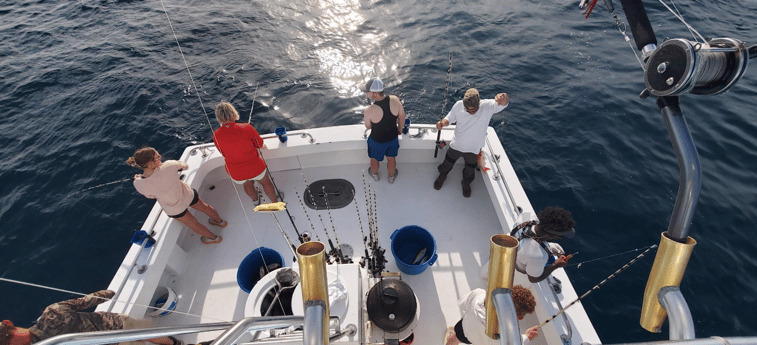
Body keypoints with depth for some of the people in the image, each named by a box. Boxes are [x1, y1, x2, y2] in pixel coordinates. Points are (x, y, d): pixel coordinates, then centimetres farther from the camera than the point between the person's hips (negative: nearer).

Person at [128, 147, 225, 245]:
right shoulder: (169, 166, -33)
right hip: (188, 195, 0)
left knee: (194, 225, 26)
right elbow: (185, 166, -9)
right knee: (205, 207, 33)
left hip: (174, 210, 0)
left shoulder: (139, 184, -28)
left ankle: (213, 237, 49)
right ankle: (220, 221, 60)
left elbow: (151, 196, -4)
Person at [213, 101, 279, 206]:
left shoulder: (216, 135, -15)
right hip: (255, 168, -3)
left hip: (236, 174, 3)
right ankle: (275, 202, 49)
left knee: (248, 184, 35)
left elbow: (224, 154, 3)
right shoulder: (246, 128, -24)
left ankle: (255, 200, 64)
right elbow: (261, 145, -8)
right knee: (266, 182, 28)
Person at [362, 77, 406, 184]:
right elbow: (402, 116, -7)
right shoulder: (395, 100, -24)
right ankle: (391, 177, 57)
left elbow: (368, 126, -14)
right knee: (391, 159, 30)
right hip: (393, 138, 3)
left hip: (377, 141, -3)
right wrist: (400, 129, 13)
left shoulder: (368, 111, -35)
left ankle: (375, 175, 59)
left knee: (374, 159, 29)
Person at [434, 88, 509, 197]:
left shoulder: (487, 106, -28)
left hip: (474, 149, -1)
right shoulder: (458, 105, -20)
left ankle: (466, 183, 57)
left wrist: (503, 97, -71)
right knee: (447, 164, 24)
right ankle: (442, 176, 57)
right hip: (456, 145, 1)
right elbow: (449, 118, -3)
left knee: (469, 171, 24)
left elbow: (504, 103, -46)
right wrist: (443, 122, -26)